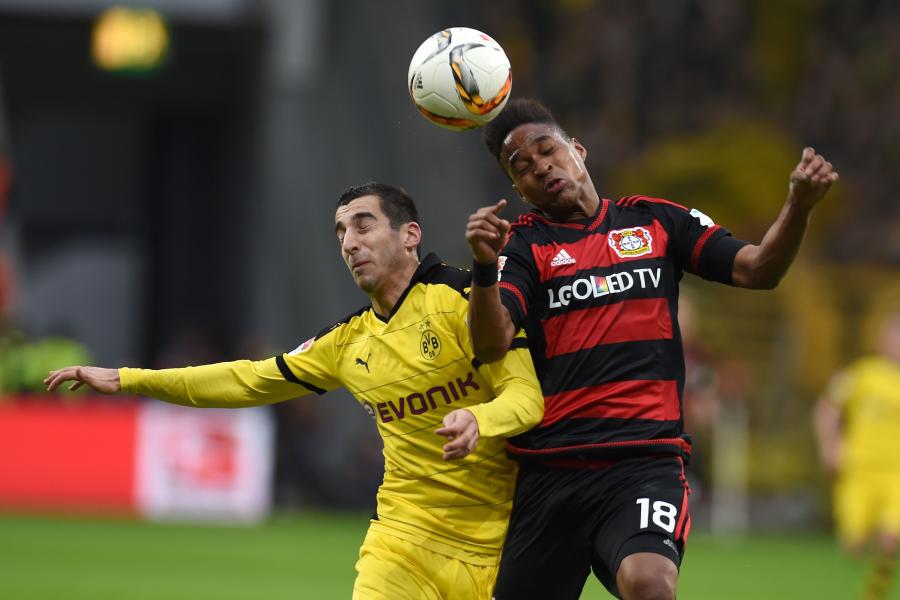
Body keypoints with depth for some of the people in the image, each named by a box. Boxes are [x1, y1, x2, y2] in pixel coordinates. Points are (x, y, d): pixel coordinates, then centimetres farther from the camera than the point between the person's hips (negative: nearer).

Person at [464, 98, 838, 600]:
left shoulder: (655, 220, 12)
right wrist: (484, 265, -29)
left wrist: (799, 206, -12)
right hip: (549, 463, 1)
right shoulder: (522, 245, 6)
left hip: (646, 459, -1)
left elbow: (758, 269, 7)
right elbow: (491, 343, -10)